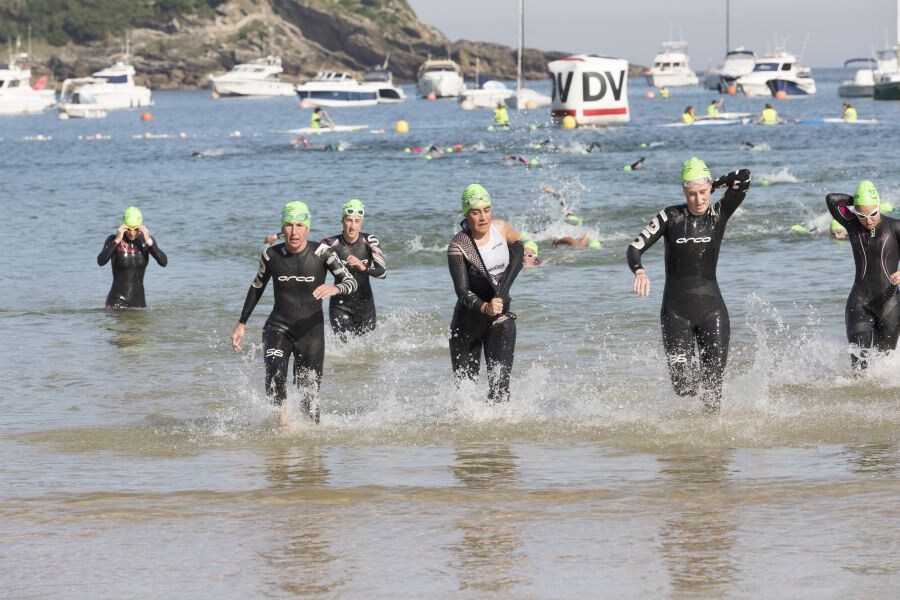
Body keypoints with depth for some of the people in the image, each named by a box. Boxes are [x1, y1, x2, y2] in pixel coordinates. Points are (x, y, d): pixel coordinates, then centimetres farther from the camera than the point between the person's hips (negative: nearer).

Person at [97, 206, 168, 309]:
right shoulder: (113, 240, -8)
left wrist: (148, 242, -22)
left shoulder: (146, 240, 1)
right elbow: (101, 261, -25)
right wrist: (117, 240, -29)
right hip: (117, 301, -4)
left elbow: (164, 262, -12)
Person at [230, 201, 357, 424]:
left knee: (308, 397, 3)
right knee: (275, 374, -29)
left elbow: (351, 282, -12)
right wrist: (241, 324, 15)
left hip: (311, 332, 0)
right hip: (278, 328, 0)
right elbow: (257, 288, 13)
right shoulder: (271, 255, -3)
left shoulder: (321, 252, -9)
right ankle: (282, 423, -15)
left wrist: (334, 288, -36)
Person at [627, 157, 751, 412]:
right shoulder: (671, 216, -2)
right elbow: (635, 247, -5)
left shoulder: (720, 213, 0)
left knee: (713, 383, -5)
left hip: (711, 308, 0)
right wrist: (639, 270, -25)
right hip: (676, 311, 0)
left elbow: (744, 177, -13)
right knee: (684, 387, -3)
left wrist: (715, 184, 0)